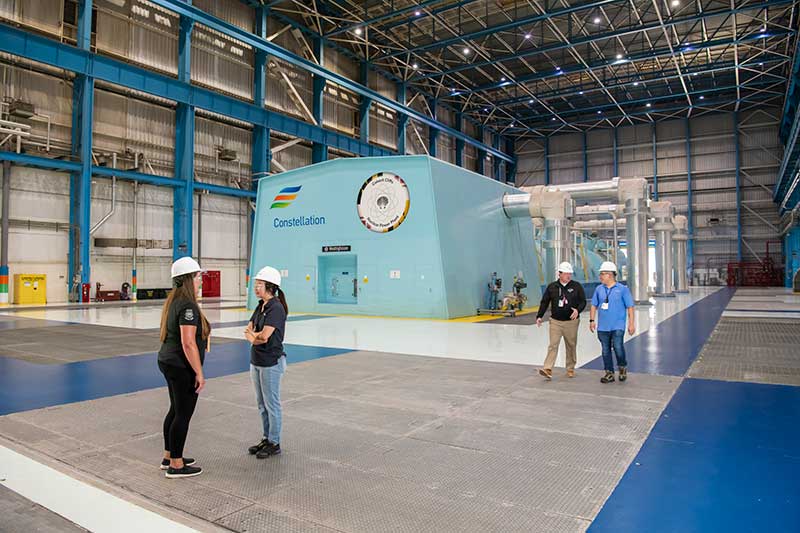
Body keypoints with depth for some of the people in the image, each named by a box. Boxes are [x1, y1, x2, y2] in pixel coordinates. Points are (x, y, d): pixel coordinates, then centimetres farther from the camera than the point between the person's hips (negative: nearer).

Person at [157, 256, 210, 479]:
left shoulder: (173, 301, 10)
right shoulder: (188, 306, -21)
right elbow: (188, 344, -24)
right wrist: (199, 374, -20)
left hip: (168, 361, 10)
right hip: (182, 367, -10)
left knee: (176, 410, 19)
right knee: (183, 414, 1)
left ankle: (169, 457, 31)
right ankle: (176, 466, 12)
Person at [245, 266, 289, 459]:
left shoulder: (276, 308, -19)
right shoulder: (261, 306, 9)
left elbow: (264, 336, -25)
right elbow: (248, 330, 7)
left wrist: (253, 336, -5)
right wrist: (257, 335, -14)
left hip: (271, 362, -9)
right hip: (256, 361, 9)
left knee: (272, 404, 3)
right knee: (261, 404, 18)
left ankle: (274, 443, 17)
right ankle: (266, 438, 31)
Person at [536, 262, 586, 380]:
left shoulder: (577, 286, 3)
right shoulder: (552, 287, 5)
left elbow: (583, 301, 2)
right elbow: (544, 302, 8)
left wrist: (578, 310, -18)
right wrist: (539, 316, 0)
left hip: (571, 322, 0)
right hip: (555, 321, 0)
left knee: (571, 346, 9)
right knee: (553, 345, -8)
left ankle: (570, 369, 24)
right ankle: (548, 370, -14)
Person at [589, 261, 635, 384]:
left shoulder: (623, 289, -2)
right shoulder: (599, 289, 8)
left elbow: (630, 307, -1)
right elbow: (594, 305, 13)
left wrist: (631, 324, -5)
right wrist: (592, 320, 6)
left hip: (618, 326, -4)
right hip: (603, 327, 4)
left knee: (618, 347, -15)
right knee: (606, 350, 6)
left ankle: (623, 368, 13)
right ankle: (609, 374, 19)